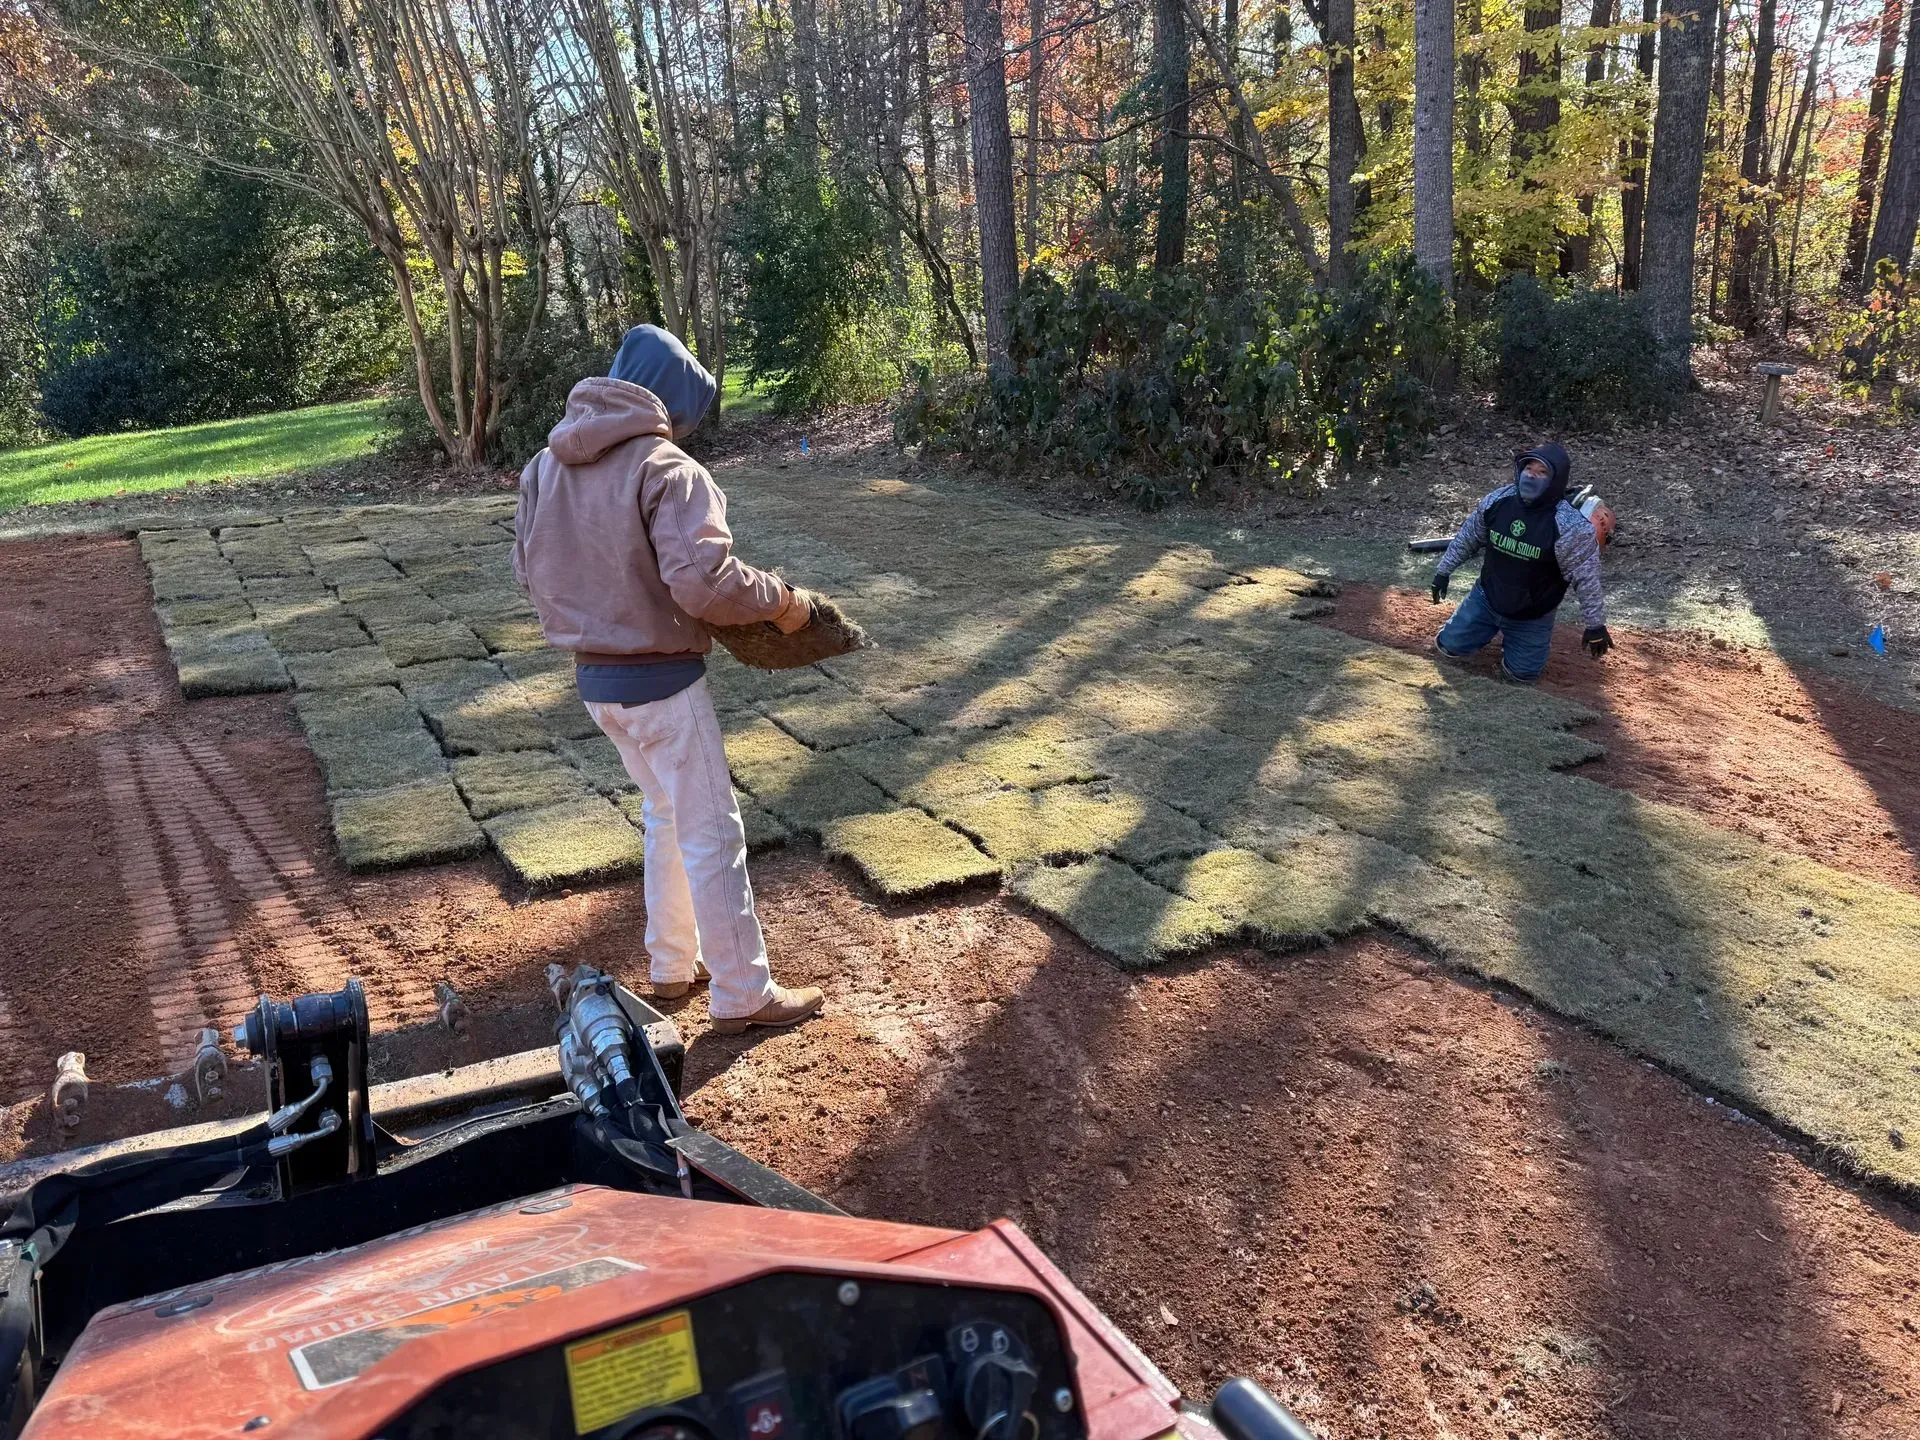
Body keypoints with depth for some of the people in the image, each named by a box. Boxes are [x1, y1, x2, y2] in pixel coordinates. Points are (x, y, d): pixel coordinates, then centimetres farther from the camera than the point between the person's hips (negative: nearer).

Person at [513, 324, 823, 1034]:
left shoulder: (545, 466, 3)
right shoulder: (665, 469, -20)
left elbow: (531, 568, 12)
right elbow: (705, 581, -30)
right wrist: (781, 599, -15)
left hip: (594, 677, 8)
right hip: (663, 682, -8)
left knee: (665, 815, 24)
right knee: (711, 834, 5)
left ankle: (671, 965, 35)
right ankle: (742, 995, 16)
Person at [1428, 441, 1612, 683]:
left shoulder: (1570, 527, -30)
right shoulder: (1497, 501, -15)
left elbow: (1587, 579, -22)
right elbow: (1468, 537, 2)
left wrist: (1596, 625, -17)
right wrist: (1444, 571, 8)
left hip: (1532, 617, -3)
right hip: (1486, 599, 4)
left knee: (1522, 673, 2)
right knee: (1449, 645, 6)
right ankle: (1494, 627, 34)